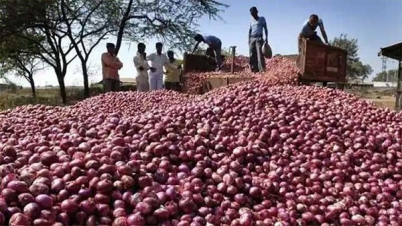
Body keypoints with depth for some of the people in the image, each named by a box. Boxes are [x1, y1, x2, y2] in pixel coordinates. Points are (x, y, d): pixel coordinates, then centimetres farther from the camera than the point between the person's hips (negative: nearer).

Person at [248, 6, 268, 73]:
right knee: (252, 54, -2)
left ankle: (262, 69, -23)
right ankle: (254, 69, -1)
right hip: (252, 38, 5)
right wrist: (249, 39, 6)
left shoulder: (262, 19, 9)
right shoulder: (251, 21, 20)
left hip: (259, 38, -5)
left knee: (259, 53, -17)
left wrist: (266, 38, -7)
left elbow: (265, 28, 5)